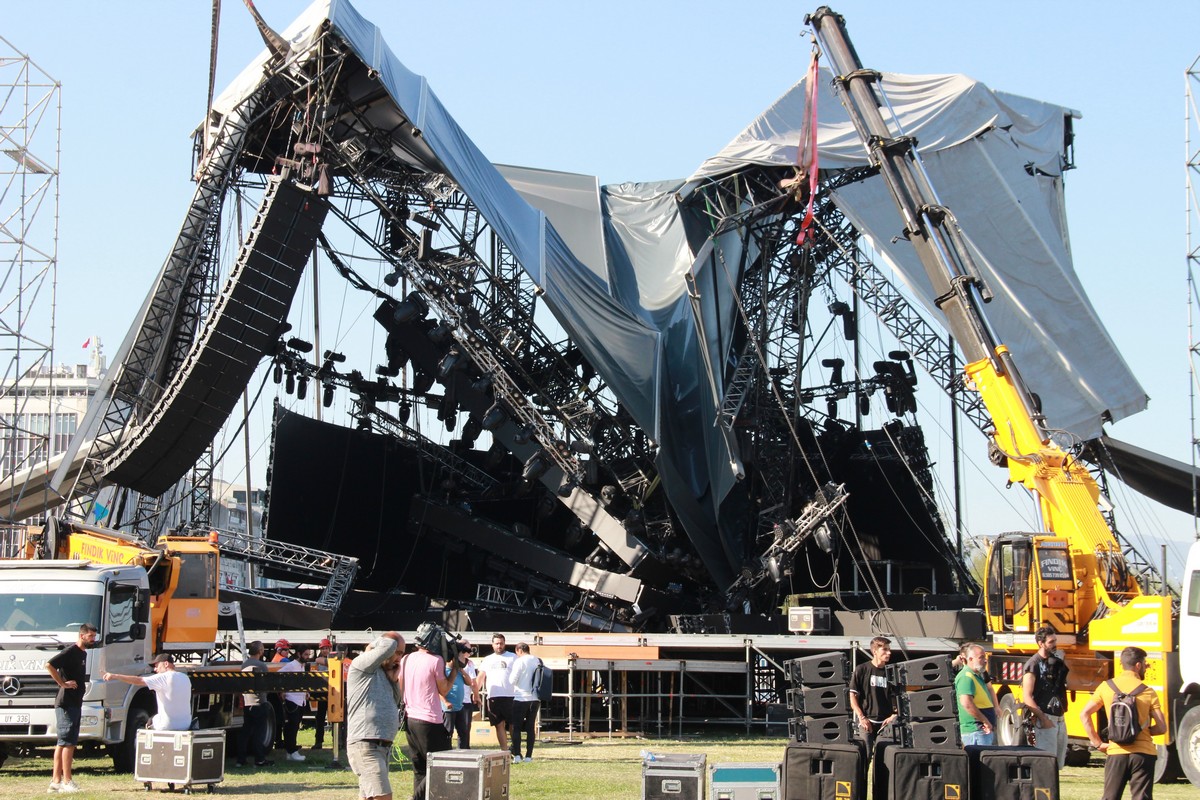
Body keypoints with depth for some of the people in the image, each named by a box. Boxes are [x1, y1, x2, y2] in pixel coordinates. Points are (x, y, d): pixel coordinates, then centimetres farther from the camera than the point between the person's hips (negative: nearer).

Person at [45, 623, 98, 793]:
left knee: (63, 743, 9)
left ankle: (56, 780, 11)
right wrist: (63, 683, -19)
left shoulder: (83, 653, 18)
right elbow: (49, 665, -23)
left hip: (75, 703, 10)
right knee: (68, 742, -9)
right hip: (66, 703, -10)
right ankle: (67, 781, -8)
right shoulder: (70, 651, -12)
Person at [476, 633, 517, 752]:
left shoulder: (513, 657, 9)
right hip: (493, 697, 3)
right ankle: (504, 751, 6)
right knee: (499, 725, 3)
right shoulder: (487, 660, 18)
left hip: (510, 696, -3)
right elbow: (481, 677, 13)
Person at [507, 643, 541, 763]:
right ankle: (528, 756, 6)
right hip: (535, 699, 5)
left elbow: (513, 680, -11)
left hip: (521, 698, -5)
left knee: (516, 727, 0)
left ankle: (517, 755, -9)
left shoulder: (519, 661, -9)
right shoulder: (538, 661, 8)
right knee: (530, 728, 9)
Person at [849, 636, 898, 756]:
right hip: (866, 721, -3)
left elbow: (897, 699, 14)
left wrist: (893, 716, -2)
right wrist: (861, 717, -8)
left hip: (885, 722, 3)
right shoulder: (861, 670, 2)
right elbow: (852, 696, 1)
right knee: (866, 754, -12)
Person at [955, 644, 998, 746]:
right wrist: (985, 721, -23)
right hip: (976, 730, -11)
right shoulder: (966, 677, -15)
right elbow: (966, 703, -27)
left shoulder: (978, 676, 18)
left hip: (986, 729, 11)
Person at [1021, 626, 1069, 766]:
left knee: (1058, 763, 9)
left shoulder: (1058, 663, 14)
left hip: (1059, 718, 8)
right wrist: (1043, 719, -18)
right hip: (1045, 719, -8)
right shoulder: (1033, 665, -8)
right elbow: (1027, 697, -13)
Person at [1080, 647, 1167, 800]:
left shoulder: (1106, 687, 4)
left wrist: (1097, 743, 6)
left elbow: (1084, 715, 2)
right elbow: (1161, 728, -4)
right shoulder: (1148, 692, -2)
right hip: (1143, 753, -2)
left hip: (1116, 753, 2)